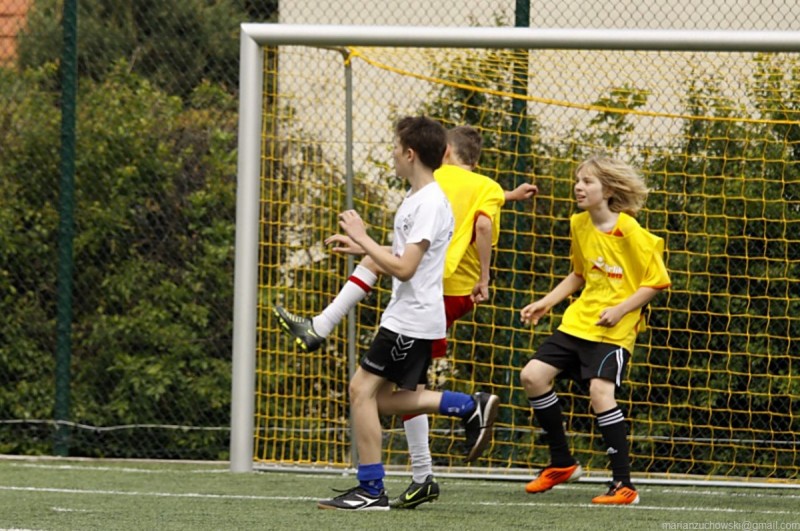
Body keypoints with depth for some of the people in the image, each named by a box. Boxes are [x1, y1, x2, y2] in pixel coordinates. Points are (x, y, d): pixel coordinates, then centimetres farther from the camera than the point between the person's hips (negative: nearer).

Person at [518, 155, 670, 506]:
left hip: (614, 330, -7)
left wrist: (620, 309, -20)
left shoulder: (629, 232, -13)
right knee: (532, 375, -2)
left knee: (600, 391, -23)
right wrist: (547, 303, 13)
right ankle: (562, 463, 14)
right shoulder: (579, 225, 8)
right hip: (577, 322, 7)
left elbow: (656, 281, -10)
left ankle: (624, 485, -17)